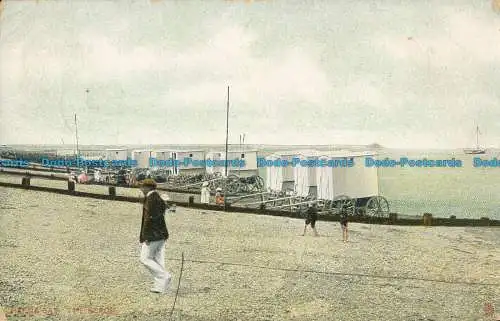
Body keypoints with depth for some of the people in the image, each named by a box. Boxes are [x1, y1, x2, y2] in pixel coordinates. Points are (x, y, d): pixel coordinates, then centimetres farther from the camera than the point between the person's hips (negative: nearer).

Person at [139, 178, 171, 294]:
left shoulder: (150, 199, -15)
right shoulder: (159, 199, 13)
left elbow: (149, 218, -19)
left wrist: (146, 236, -17)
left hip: (152, 235, -9)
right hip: (161, 235, 9)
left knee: (145, 258, -1)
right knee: (158, 260, 9)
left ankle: (164, 276, -7)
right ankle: (160, 286, 9)